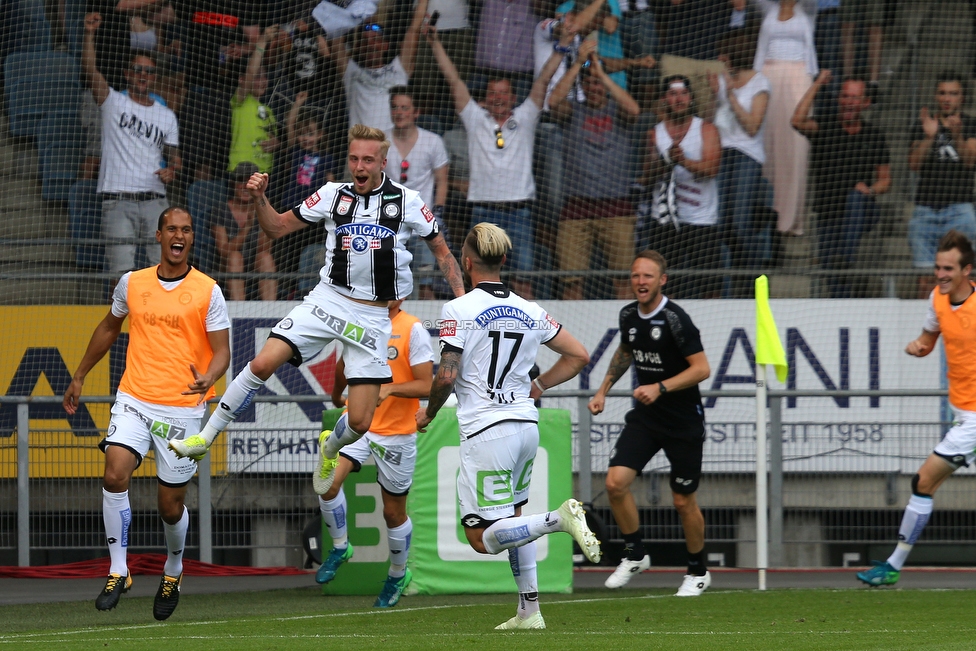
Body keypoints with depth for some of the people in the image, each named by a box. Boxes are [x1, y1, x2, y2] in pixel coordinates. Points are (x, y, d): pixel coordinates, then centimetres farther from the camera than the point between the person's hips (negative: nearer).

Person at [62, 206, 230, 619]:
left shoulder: (207, 291, -2)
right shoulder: (132, 283, 6)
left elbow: (221, 351, -2)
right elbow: (109, 328, 23)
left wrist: (208, 378, -24)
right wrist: (79, 376, 27)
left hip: (183, 409, -2)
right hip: (134, 400, 2)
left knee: (171, 505, 3)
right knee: (115, 475, -21)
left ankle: (173, 570, 33)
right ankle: (118, 572, -11)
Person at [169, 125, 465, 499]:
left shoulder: (406, 201, -1)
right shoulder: (332, 195, 3)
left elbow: (441, 249, 9)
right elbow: (277, 227, 10)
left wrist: (460, 294, -2)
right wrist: (260, 199, -9)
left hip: (373, 317, -1)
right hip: (328, 299, 1)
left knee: (360, 422, -6)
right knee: (264, 362, -19)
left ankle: (330, 447, 31)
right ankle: (207, 436, -4)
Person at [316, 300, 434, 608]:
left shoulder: (413, 329, -10)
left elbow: (425, 385, -15)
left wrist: (390, 388, -30)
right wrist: (337, 396, 39)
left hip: (397, 433, -3)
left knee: (394, 513, 8)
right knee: (328, 483, -21)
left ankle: (397, 575, 32)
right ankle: (339, 547, 3)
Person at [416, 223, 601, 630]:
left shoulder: (458, 310, -8)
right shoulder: (530, 311, 8)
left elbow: (447, 375, -14)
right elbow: (578, 356, 12)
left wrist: (429, 413, 5)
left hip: (486, 430, -6)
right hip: (527, 424, 7)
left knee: (483, 537, -5)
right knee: (512, 517, 23)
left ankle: (560, 519, -26)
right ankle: (529, 610, 19)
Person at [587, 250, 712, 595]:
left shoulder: (675, 319, -19)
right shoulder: (629, 315, 2)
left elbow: (702, 368, -20)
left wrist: (660, 388, -29)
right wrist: (603, 390, 17)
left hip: (684, 422, -5)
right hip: (645, 417, 5)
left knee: (683, 502, 3)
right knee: (615, 482, -12)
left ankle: (698, 572, 24)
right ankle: (635, 556, 8)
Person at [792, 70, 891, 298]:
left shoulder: (874, 136, 7)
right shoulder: (825, 129, 2)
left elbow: (885, 180, 12)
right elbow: (798, 121, -19)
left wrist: (870, 190, -11)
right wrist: (817, 84, -15)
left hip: (861, 213, 0)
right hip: (828, 216, 0)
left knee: (855, 196, -34)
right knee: (834, 282, -5)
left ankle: (848, 259, -37)